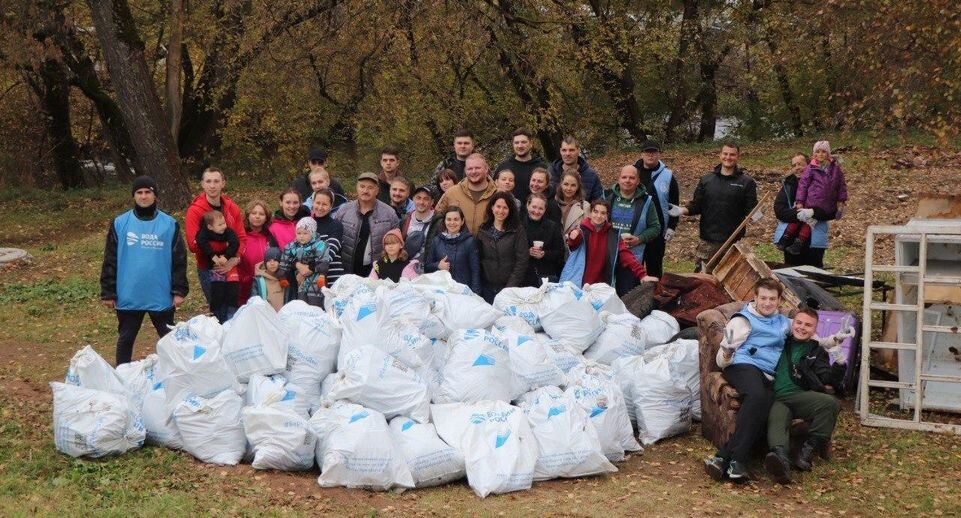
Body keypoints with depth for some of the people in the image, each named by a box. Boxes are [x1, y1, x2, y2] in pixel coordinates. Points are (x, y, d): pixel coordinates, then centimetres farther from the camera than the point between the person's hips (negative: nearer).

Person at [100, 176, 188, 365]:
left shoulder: (170, 224, 0)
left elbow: (179, 259, 2)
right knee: (126, 339, 13)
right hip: (129, 297, 1)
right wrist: (108, 293, 1)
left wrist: (179, 291, -2)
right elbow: (110, 260, 3)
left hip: (161, 297, 0)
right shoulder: (120, 223, 0)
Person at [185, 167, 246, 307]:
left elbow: (242, 238, 2)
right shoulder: (194, 210, -10)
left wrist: (235, 260, -15)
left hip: (232, 268, 4)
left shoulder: (232, 208, 3)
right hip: (208, 270, -4)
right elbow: (193, 244, -15)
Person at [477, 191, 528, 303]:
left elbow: (522, 261, -8)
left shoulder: (518, 231, -4)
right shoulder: (483, 230, 7)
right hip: (487, 288, 3)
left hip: (509, 287, -3)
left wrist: (510, 286, -13)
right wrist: (478, 286, 0)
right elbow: (479, 259, 8)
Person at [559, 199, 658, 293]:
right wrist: (573, 237, -49)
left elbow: (626, 255, -5)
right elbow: (574, 245, -24)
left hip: (602, 287, 2)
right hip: (577, 284, -2)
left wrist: (642, 274, -17)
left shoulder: (613, 235, 3)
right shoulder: (582, 230, -5)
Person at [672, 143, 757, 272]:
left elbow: (751, 209, 0)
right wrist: (682, 210, -8)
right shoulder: (706, 180, 10)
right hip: (708, 241, 2)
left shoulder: (746, 182, 2)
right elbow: (697, 205, 10)